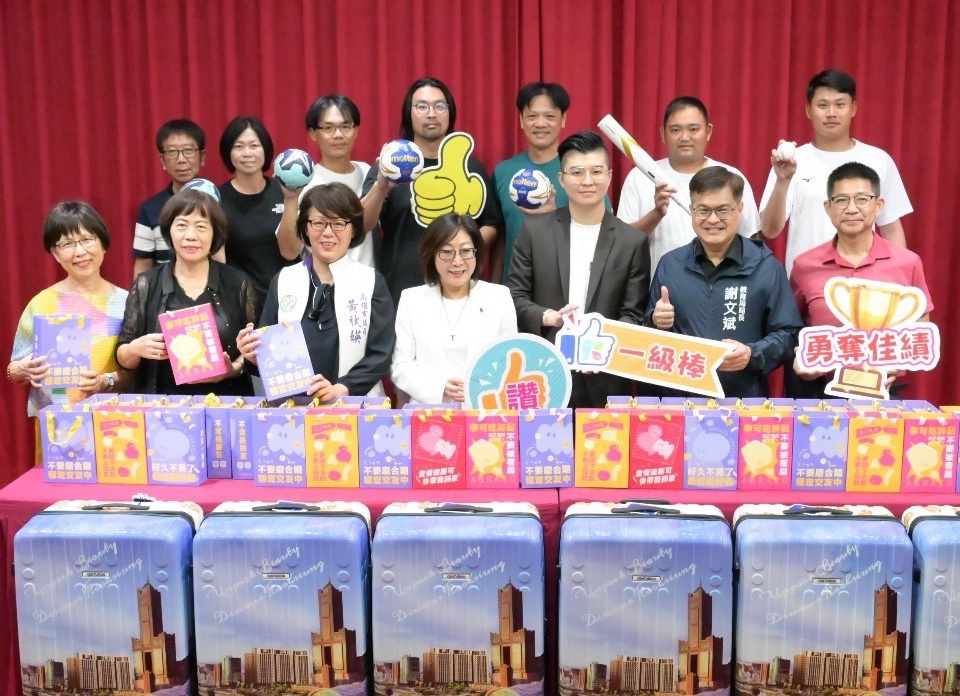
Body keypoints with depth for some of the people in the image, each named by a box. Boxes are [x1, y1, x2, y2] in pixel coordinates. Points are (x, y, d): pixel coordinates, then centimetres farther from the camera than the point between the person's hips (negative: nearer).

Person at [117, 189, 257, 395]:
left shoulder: (238, 283, 5)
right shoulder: (146, 285, 6)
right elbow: (123, 359, 11)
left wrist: (235, 368, -8)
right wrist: (135, 349, -9)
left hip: (224, 403, -2)